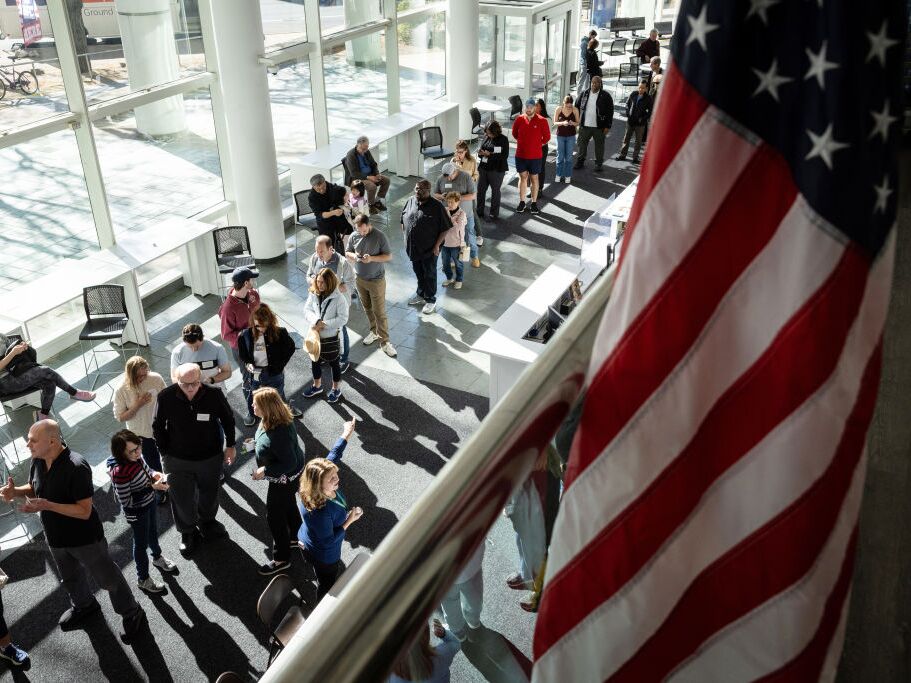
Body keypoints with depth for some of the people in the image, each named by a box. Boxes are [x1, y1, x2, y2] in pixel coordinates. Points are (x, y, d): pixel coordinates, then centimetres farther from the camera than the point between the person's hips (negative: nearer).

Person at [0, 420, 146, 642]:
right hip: (55, 536, 8)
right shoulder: (38, 460, -10)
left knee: (108, 579, 11)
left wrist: (47, 505, -37)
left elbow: (84, 511, -30)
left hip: (84, 538, -8)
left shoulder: (76, 467, -33)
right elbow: (34, 489, 9)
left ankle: (132, 615, 32)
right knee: (70, 577, 31)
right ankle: (84, 606, 58)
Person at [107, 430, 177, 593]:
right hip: (136, 512, -7)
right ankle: (143, 579, 41)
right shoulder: (120, 472, -37)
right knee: (141, 543, 16)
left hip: (150, 502, 7)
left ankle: (157, 557, 60)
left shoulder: (136, 456, -16)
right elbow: (126, 501, -29)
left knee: (153, 532, 31)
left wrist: (154, 474, -16)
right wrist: (152, 487, -31)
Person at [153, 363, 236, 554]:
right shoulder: (166, 397, -22)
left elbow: (228, 419, -4)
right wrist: (164, 452, -2)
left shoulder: (214, 394, -22)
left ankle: (207, 522, 53)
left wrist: (230, 446, 2)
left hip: (210, 457, 1)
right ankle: (188, 531, 40)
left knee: (209, 494, 23)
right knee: (182, 499, 11)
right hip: (178, 459, -1)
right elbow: (158, 427, -5)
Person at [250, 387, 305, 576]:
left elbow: (289, 464, -33)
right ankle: (296, 537, 55)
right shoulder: (274, 418, -12)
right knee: (288, 504, 30)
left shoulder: (279, 433, -40)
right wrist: (256, 440, 2)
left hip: (284, 478, -9)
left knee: (275, 516, 8)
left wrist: (264, 471, -28)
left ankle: (281, 559, 26)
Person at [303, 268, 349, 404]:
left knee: (333, 363, 13)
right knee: (315, 361, 21)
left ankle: (336, 389, 33)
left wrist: (324, 324, -24)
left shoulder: (339, 298, -20)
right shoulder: (313, 294, -6)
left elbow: (343, 318, -20)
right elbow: (307, 310, -4)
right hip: (315, 335, 5)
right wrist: (315, 321, -24)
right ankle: (317, 385, 44)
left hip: (331, 337, -5)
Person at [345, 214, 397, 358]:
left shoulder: (380, 236, -16)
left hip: (376, 280, -4)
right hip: (359, 279, 5)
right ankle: (374, 332, 38)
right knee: (367, 308, 18)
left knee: (380, 312, -2)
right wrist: (353, 256, -16)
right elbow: (347, 253, 8)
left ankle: (384, 342, 7)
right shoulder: (354, 236, -4)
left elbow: (389, 256, -12)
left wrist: (372, 258, -26)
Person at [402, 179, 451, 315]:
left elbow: (445, 228, -14)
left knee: (429, 274, 9)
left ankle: (430, 300, 25)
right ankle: (420, 295, 41)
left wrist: (437, 245, -17)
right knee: (418, 273, 22)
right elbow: (403, 218, 13)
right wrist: (405, 235, 9)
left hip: (429, 249, -5)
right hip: (413, 247, 5)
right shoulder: (411, 201, -1)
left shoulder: (437, 207, -17)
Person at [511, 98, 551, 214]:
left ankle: (534, 203, 17)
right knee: (522, 177, 8)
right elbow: (514, 133, 14)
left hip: (535, 156, -2)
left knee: (534, 178, 9)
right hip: (520, 155, 2)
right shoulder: (519, 119, -3)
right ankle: (522, 202, 16)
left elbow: (547, 137, 2)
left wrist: (538, 145, 5)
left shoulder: (541, 121, -9)